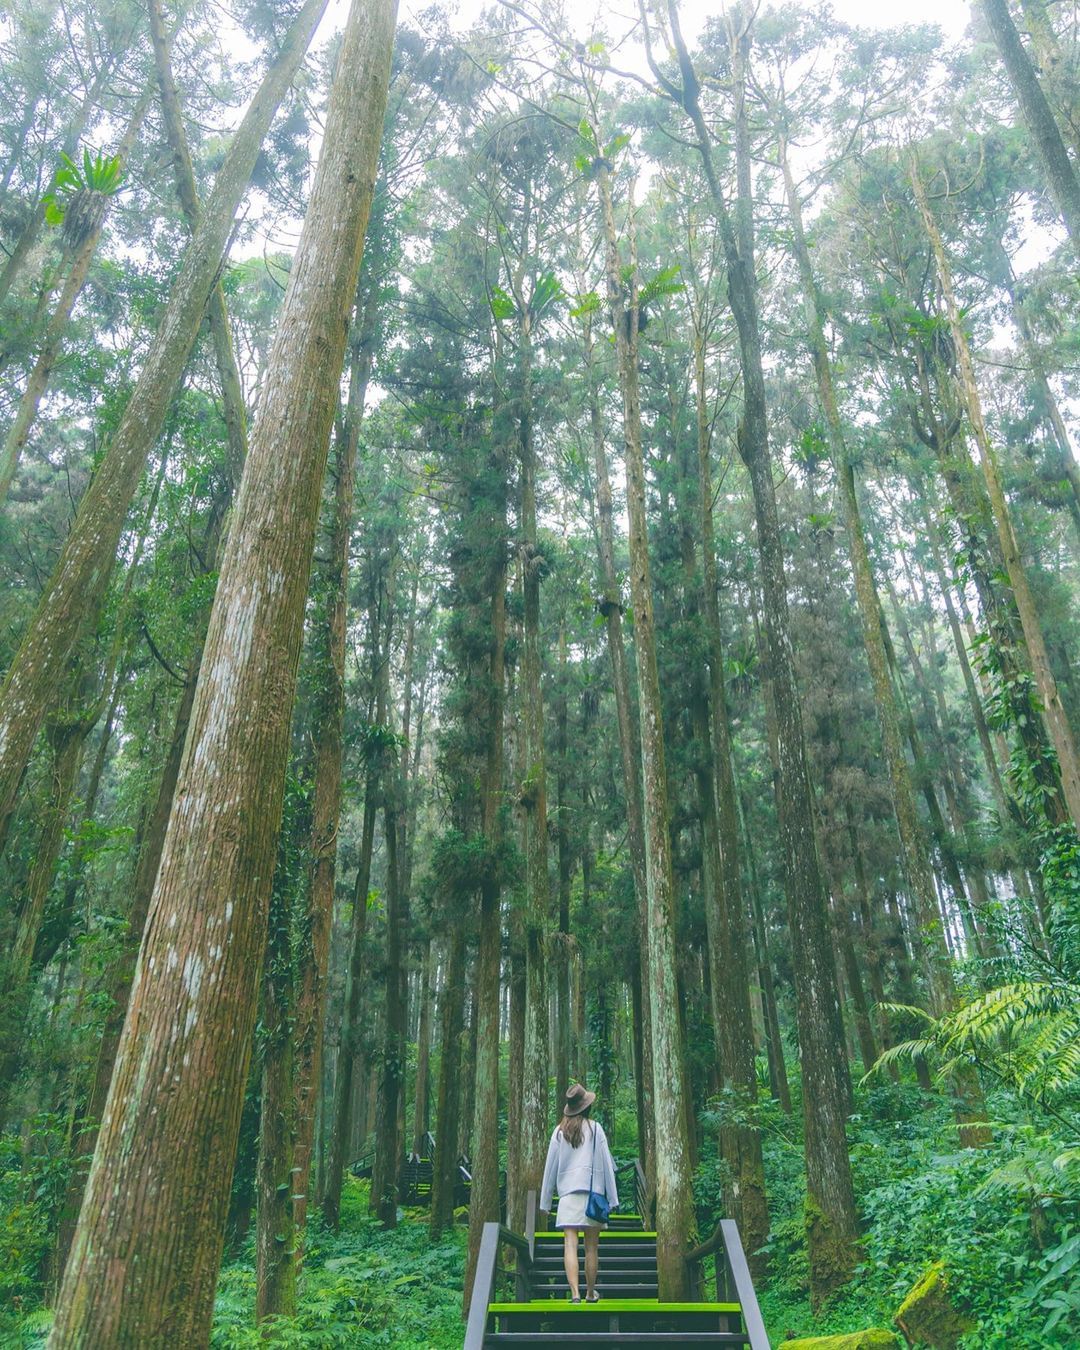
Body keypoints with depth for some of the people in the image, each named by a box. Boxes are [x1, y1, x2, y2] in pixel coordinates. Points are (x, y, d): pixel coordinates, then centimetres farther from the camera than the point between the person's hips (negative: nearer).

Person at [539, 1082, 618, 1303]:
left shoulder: (559, 1131, 6)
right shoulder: (595, 1128, 0)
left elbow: (550, 1167, 8)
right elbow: (606, 1163, 0)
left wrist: (545, 1202, 14)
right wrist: (612, 1197, 4)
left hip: (567, 1193, 1)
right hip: (593, 1192, -1)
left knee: (570, 1244, -4)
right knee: (591, 1247, 11)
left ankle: (575, 1294, -16)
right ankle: (590, 1293, 22)